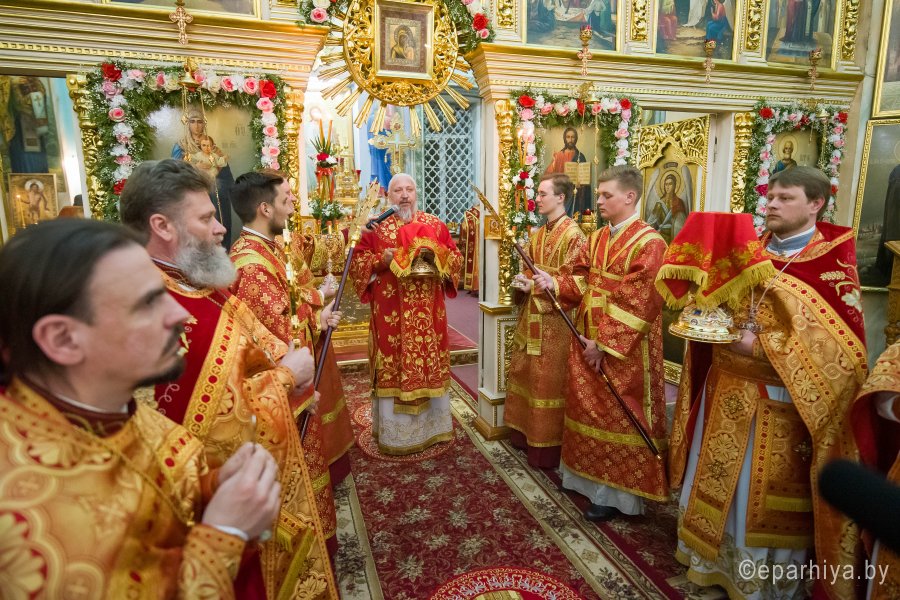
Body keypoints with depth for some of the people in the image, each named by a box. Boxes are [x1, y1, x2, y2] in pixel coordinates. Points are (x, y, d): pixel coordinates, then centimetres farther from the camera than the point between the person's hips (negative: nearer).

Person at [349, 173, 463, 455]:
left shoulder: (435, 224, 8)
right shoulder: (376, 226, 3)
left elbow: (456, 257, 8)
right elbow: (356, 261, 1)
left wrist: (435, 253, -12)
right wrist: (383, 259, -16)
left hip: (428, 311, 2)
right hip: (390, 312, -2)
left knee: (430, 362, 9)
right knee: (393, 367, 3)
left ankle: (432, 424, 27)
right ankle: (393, 431, 17)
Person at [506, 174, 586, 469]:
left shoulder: (573, 235, -12)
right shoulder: (537, 235, 12)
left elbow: (577, 283, -16)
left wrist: (535, 286, -19)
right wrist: (524, 281, -3)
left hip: (554, 320, -8)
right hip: (531, 317, 8)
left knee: (548, 381, 1)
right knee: (525, 373, 15)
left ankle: (547, 445, 16)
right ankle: (525, 432, 31)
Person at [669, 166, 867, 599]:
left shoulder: (832, 262, -10)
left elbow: (841, 345, -16)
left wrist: (762, 345, -24)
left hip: (778, 400, -5)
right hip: (725, 389, 6)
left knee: (763, 493, 8)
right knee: (716, 478, 16)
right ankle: (712, 559, 38)